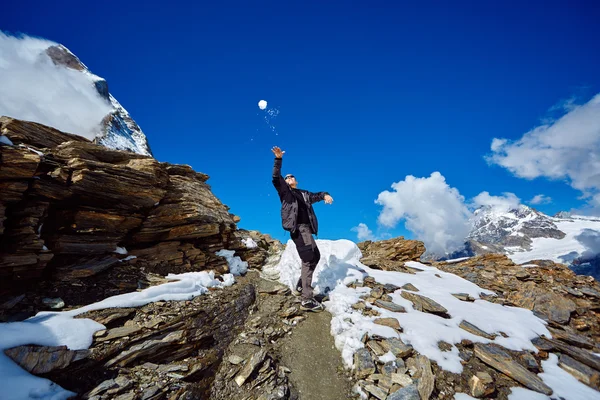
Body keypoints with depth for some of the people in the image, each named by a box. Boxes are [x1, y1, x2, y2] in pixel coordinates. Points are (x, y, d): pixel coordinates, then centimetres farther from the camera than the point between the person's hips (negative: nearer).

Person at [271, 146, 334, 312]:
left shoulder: (304, 193, 26)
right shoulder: (285, 191, 9)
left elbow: (316, 196, 19)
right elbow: (276, 178, -4)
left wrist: (325, 195, -4)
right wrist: (278, 159, -15)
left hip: (307, 228, 8)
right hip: (298, 228, -8)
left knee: (315, 256, 13)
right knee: (308, 259, -15)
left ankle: (300, 287, 25)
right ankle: (307, 300, -14)